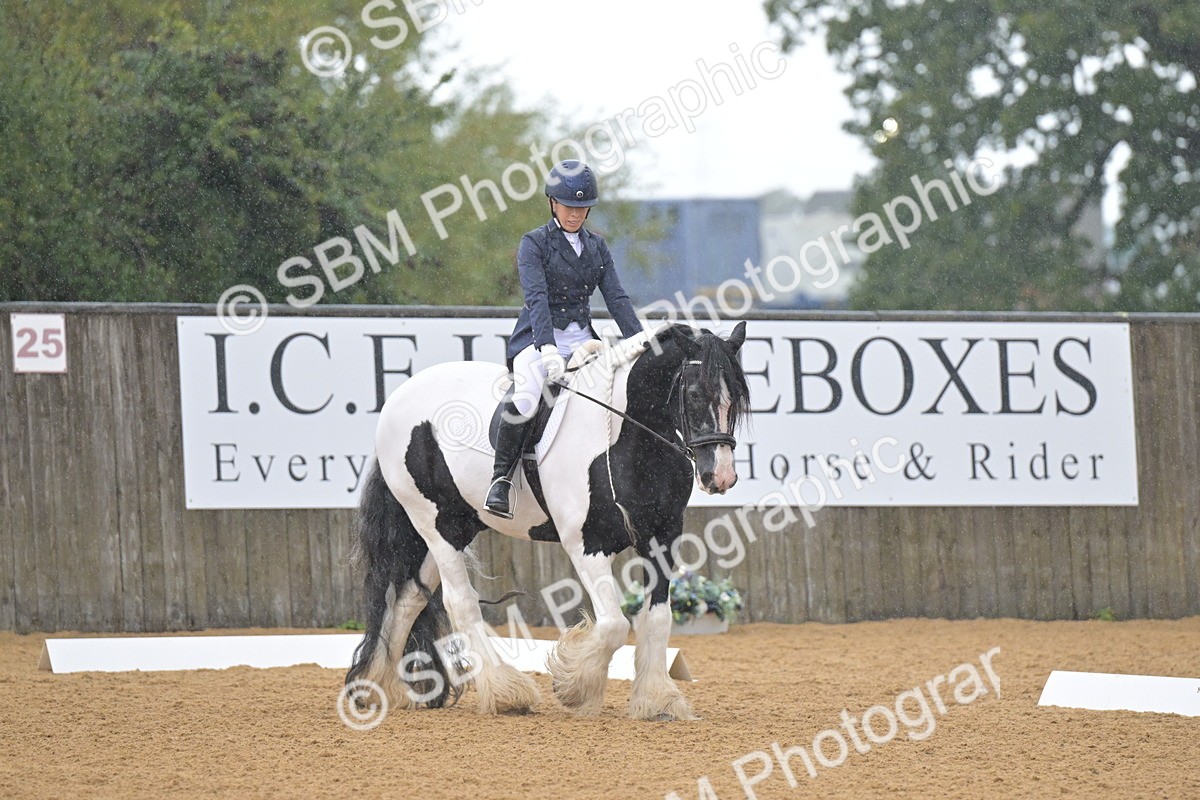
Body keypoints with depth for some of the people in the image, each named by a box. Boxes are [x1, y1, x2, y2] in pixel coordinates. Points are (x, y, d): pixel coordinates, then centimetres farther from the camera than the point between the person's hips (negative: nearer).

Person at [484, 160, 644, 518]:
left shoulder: (596, 247, 14)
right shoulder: (535, 243, -2)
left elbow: (617, 299, 7)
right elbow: (536, 297, -16)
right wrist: (547, 348, -31)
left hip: (582, 340, 5)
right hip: (538, 339, -5)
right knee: (526, 397, -34)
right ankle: (501, 478, -23)